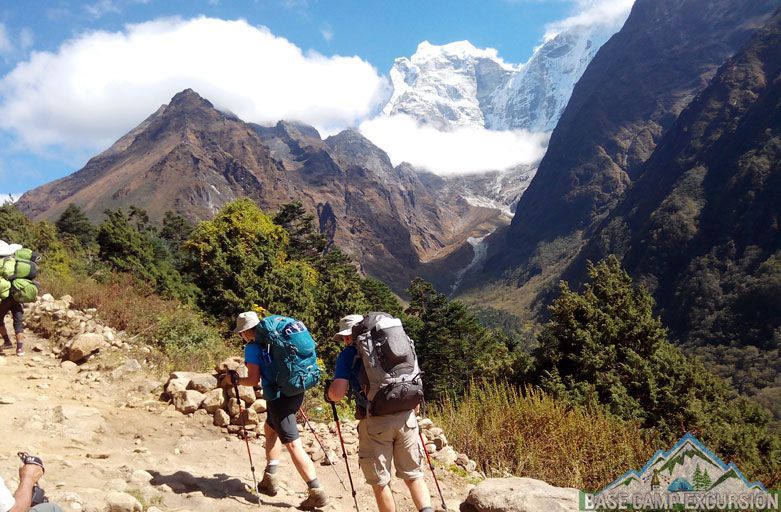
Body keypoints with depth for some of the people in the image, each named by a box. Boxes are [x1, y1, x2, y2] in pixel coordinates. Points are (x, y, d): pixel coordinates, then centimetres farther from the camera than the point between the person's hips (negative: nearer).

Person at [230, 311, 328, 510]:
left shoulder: (253, 347, -7)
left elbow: (254, 380, -11)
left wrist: (236, 380, 7)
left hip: (279, 398, -8)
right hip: (295, 392, 8)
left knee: (293, 445, -6)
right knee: (270, 429, 27)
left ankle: (317, 493, -7)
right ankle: (270, 479, 32)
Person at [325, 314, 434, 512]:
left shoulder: (348, 354, 4)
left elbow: (338, 394, -7)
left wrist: (328, 391, 15)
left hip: (376, 421, -4)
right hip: (406, 416, 4)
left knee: (380, 481, 11)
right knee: (413, 475, 15)